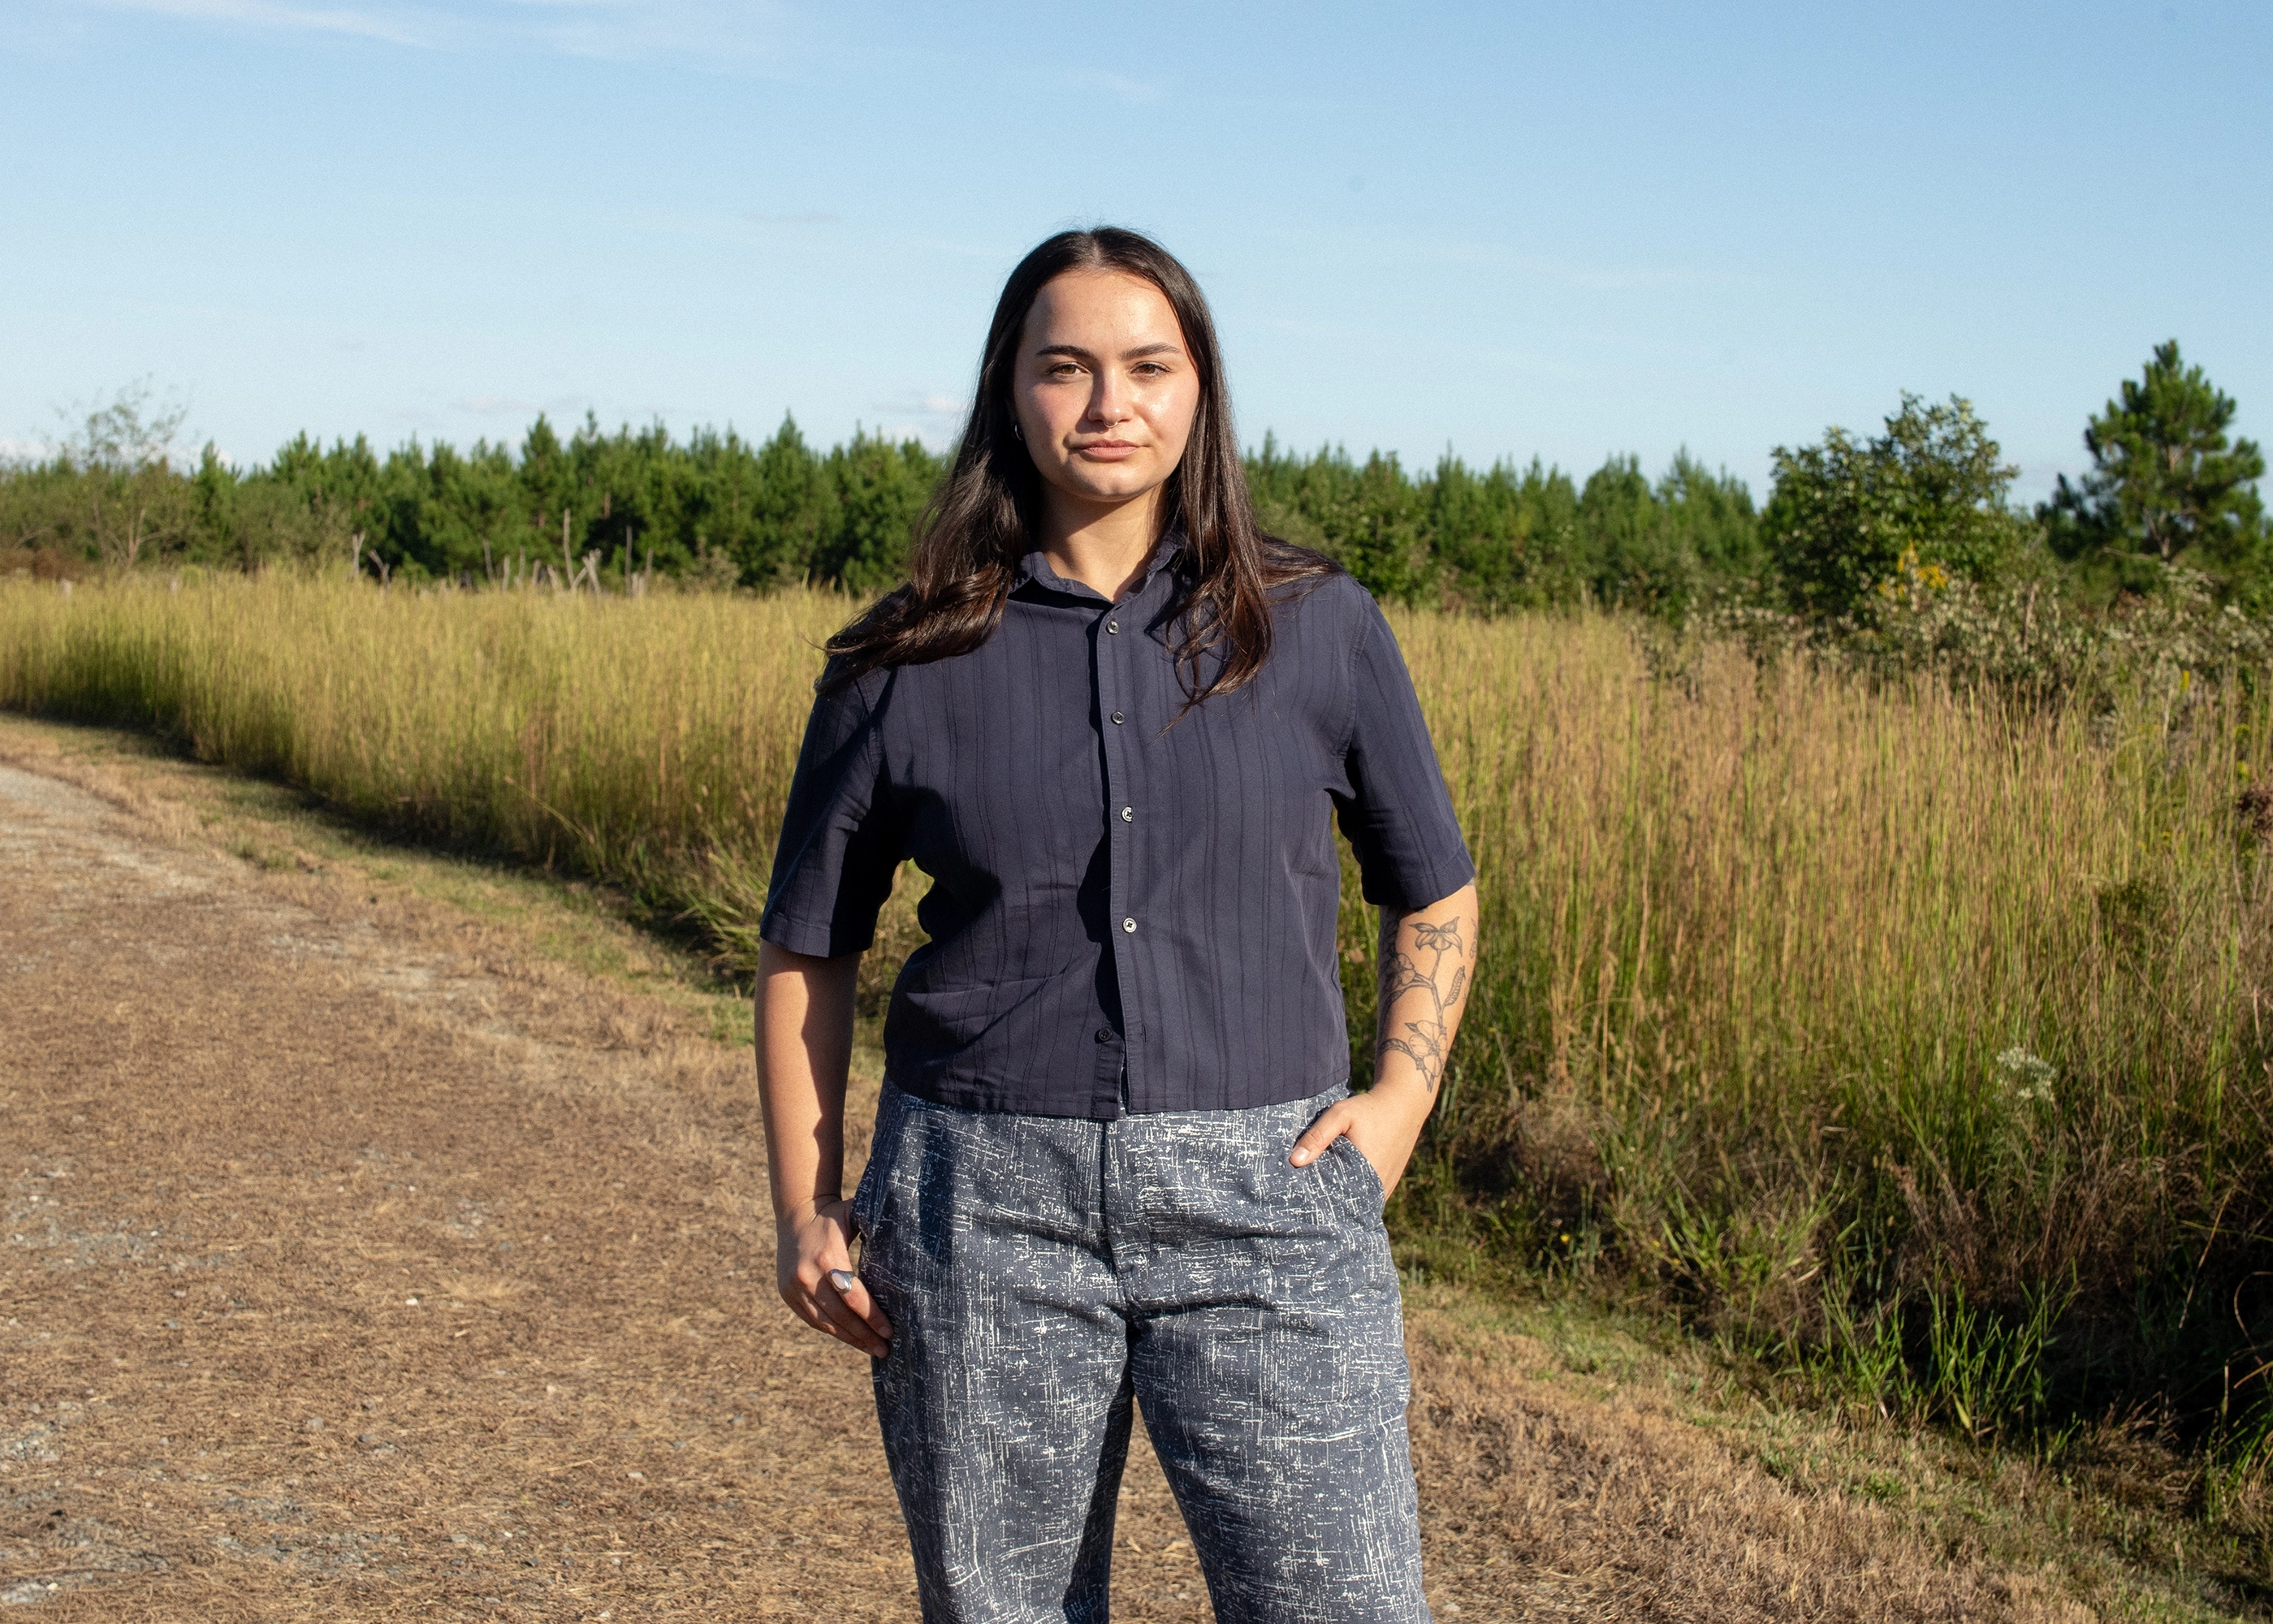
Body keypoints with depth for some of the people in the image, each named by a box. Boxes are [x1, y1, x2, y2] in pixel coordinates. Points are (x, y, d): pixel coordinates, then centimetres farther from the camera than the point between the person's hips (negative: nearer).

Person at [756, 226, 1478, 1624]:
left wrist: (1399, 1103, 0)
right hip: (985, 1203, 1)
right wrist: (805, 1209, 3)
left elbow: (1437, 895, 15)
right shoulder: (905, 666, 2)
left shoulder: (1320, 630, 3)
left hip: (1262, 1197, 0)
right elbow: (807, 949, 11)